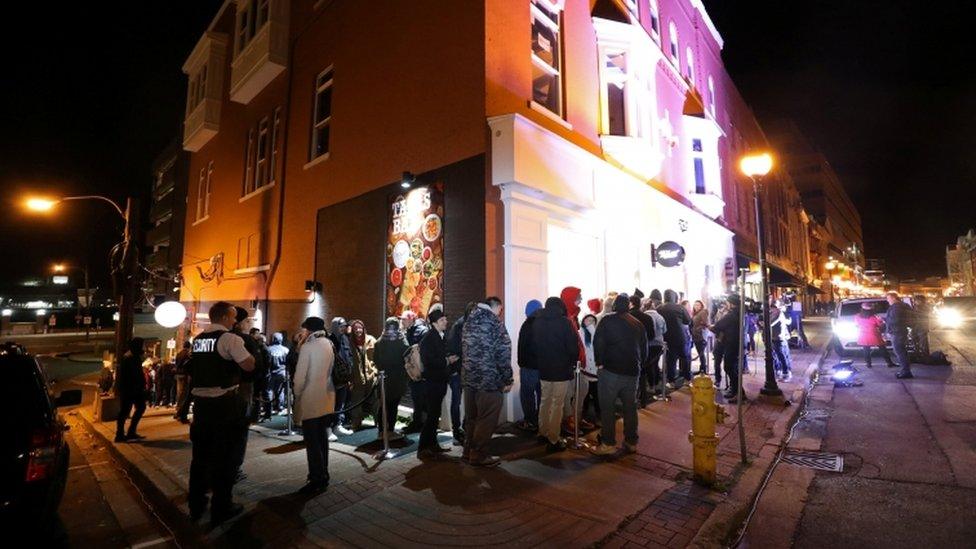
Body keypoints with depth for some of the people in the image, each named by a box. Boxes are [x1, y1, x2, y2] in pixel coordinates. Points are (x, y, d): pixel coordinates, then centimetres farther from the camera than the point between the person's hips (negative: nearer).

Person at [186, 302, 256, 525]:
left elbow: (191, 371, 17)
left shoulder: (197, 339, 9)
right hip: (224, 403, -7)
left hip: (200, 401, 7)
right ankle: (221, 508, 15)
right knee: (224, 456, 5)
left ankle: (195, 505, 31)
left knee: (201, 453, 18)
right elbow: (249, 365, -21)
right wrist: (248, 351, -3)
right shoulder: (230, 338, -15)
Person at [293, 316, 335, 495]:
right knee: (322, 438, 15)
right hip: (326, 398, 7)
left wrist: (297, 394, 1)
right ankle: (323, 475, 26)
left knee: (312, 442, 2)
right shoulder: (329, 344, 4)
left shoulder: (308, 346, -14)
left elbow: (300, 375, -12)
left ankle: (317, 481, 8)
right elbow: (330, 370, 5)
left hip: (310, 399, -7)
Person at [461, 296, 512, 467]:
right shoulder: (494, 322, -12)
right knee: (487, 419, 4)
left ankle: (468, 452, 28)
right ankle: (479, 455, 12)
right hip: (489, 379, -8)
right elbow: (503, 353, -15)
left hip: (469, 378, 8)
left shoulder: (469, 321, 11)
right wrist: (507, 379, -7)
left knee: (471, 417, 17)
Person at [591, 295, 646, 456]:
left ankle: (608, 443, 4)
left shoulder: (607, 320, -5)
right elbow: (644, 349, 15)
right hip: (632, 372, 5)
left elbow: (598, 343, -13)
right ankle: (631, 442, 23)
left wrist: (600, 362, -3)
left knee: (607, 407, 2)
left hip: (610, 370, -5)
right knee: (630, 407, 15)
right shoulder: (638, 324, 10)